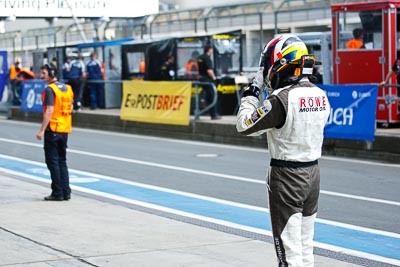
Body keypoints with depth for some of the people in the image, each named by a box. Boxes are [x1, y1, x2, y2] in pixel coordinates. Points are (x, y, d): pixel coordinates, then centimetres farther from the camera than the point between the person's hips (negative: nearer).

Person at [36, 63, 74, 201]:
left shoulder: (50, 89, -13)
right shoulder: (67, 88, 11)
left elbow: (49, 111, -20)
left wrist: (42, 130, -20)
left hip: (53, 129, -7)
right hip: (65, 129, 7)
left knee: (53, 161, -1)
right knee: (62, 161, 14)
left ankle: (57, 193, -2)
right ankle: (66, 192, 12)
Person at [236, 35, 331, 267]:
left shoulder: (281, 99, -20)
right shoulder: (320, 95, 2)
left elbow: (244, 126, -12)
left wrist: (251, 95, 0)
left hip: (287, 176, -7)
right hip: (313, 171, 7)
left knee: (288, 247, -1)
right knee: (306, 243, 17)